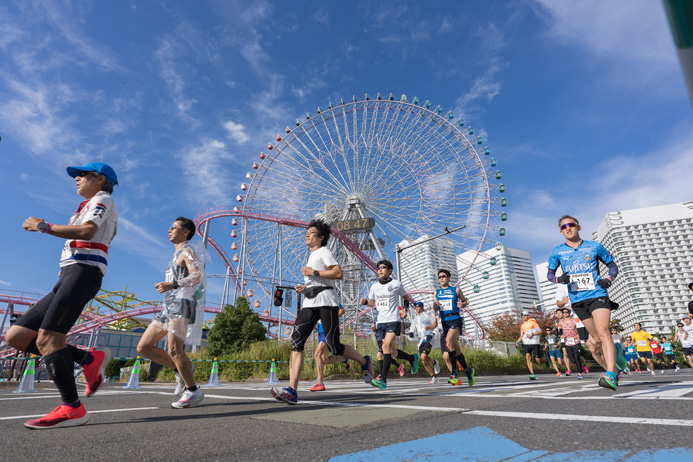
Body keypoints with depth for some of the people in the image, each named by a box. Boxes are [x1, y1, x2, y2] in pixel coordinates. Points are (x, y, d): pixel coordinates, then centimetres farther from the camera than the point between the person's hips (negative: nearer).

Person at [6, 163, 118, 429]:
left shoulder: (102, 199, 4)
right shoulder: (88, 208, 33)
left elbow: (86, 231, -16)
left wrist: (42, 226, -6)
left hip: (83, 271, -10)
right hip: (66, 279, 10)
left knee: (47, 339, -19)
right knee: (15, 336, 4)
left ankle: (72, 408, -17)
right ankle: (89, 359, 0)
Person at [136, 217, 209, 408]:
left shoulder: (188, 251, -3)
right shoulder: (177, 255, 25)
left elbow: (197, 277, -20)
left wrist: (172, 285, -30)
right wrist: (164, 286, 17)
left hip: (182, 305, -10)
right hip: (170, 306, 10)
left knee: (174, 350, -14)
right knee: (143, 347, 4)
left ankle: (193, 392, -1)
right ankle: (181, 370, 11)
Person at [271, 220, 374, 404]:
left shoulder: (323, 251, 2)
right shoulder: (311, 257, 28)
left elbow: (338, 273, -12)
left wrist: (314, 273, -12)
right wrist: (305, 288, 17)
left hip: (326, 302, -8)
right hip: (310, 304, 8)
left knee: (334, 347, -7)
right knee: (296, 341, -11)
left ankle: (364, 362, 21)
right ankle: (292, 391, -15)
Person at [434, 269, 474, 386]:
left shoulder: (456, 290, 7)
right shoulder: (437, 292, 15)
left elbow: (465, 300, 18)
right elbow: (435, 309, 15)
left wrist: (462, 304, -5)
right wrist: (435, 305, -8)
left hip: (455, 319, -4)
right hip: (444, 321, 4)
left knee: (449, 341, -27)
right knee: (455, 348, 6)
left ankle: (454, 372, -22)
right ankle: (467, 370, 25)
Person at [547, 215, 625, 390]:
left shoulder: (594, 247, 7)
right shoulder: (558, 252, 8)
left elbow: (613, 265, 16)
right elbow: (549, 273, 12)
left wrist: (609, 279, -4)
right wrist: (559, 279, -11)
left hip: (597, 295, -2)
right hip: (577, 300, 2)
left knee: (602, 331, -19)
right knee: (596, 338, 6)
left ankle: (610, 376, -23)